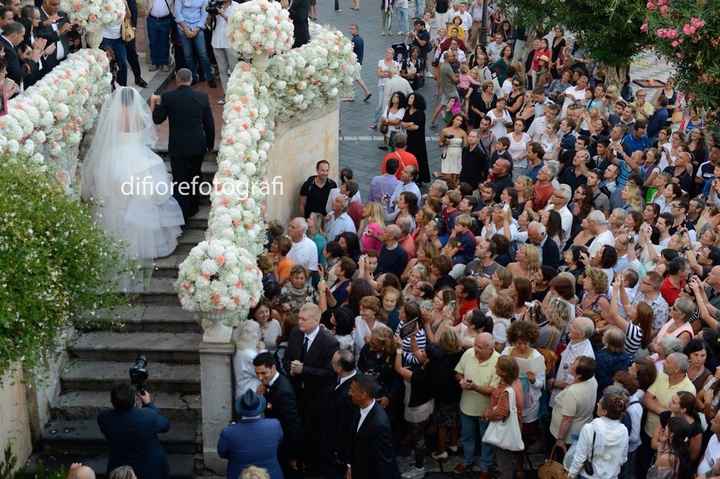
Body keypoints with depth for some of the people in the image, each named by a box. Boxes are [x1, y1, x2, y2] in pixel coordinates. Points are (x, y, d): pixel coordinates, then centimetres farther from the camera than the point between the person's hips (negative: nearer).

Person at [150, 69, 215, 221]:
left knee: (179, 181, 5)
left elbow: (157, 119, -2)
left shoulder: (167, 97, -11)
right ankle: (193, 208, 35)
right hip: (198, 146, 2)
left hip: (178, 147, -2)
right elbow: (209, 124, 1)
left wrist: (155, 103, 14)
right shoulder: (202, 97, -5)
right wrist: (210, 144, 14)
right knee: (194, 177, 21)